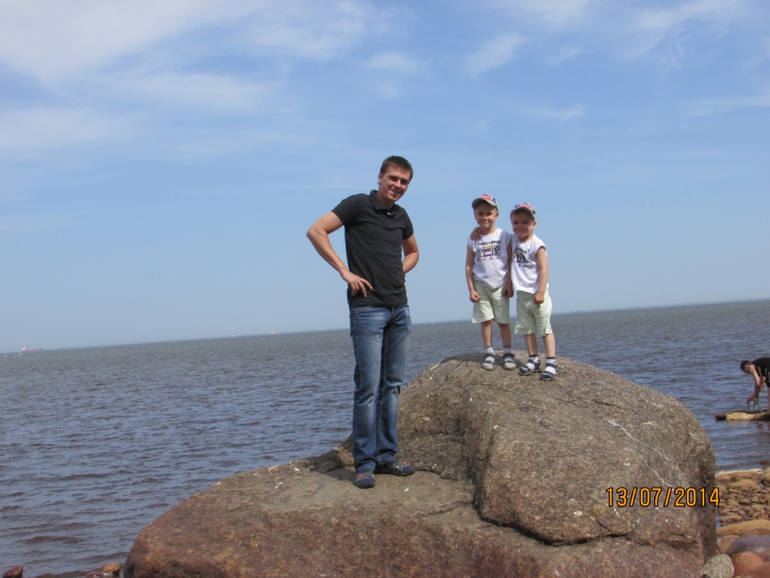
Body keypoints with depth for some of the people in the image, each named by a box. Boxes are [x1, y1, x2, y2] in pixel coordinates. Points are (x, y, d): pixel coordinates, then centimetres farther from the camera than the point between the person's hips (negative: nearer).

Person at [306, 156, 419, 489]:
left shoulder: (401, 216, 15)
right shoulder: (358, 205, -4)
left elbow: (412, 251, 33)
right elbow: (316, 231, -11)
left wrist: (400, 271, 12)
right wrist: (344, 271, -13)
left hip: (399, 308, 7)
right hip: (368, 308, -7)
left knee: (393, 384, 9)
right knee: (368, 386, -7)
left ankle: (386, 455, 17)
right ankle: (364, 463, -1)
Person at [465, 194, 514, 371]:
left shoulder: (504, 236, -1)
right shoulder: (473, 239, 1)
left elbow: (510, 262, 1)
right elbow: (469, 265, 3)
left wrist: (509, 285, -3)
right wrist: (471, 289, -2)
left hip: (500, 285, -1)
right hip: (481, 285, 1)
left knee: (503, 321, 4)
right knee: (486, 320, 0)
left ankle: (507, 353, 13)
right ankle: (489, 353, 8)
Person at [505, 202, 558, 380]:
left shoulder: (537, 245, -12)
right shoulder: (514, 240, 8)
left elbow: (543, 269, -15)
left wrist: (540, 292, -20)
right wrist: (510, 283, 15)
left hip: (537, 294, -6)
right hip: (522, 294, 7)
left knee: (544, 329, -3)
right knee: (527, 330, 9)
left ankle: (551, 363, -2)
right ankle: (533, 360, 18)